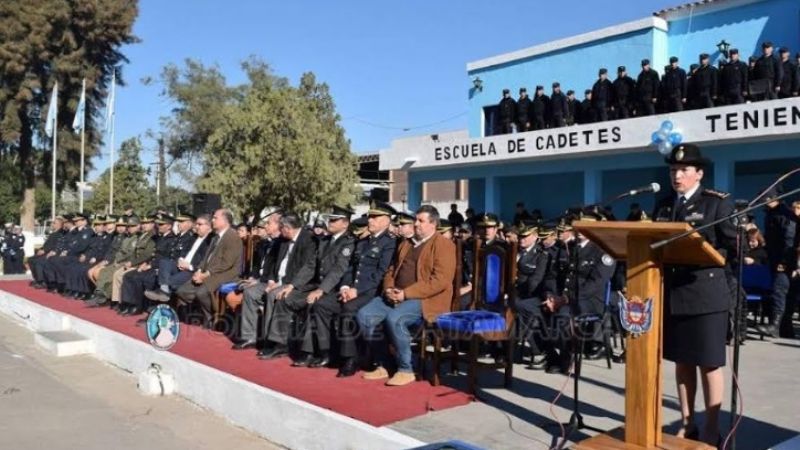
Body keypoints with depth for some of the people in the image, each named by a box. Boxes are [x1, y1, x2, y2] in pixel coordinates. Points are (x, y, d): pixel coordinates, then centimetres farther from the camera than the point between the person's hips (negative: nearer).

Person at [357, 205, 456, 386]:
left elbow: (440, 281, -15)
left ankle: (406, 370, -15)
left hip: (426, 299, -8)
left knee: (394, 318, -33)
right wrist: (389, 289, -1)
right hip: (396, 296, 8)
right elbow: (391, 271, 23)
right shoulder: (405, 244, 21)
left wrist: (406, 293, -19)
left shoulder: (443, 245, -5)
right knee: (364, 315, -12)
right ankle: (382, 365, -1)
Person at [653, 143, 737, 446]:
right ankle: (686, 424, 25)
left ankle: (711, 430, 16)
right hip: (672, 294, 5)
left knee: (709, 364, 3)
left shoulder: (719, 202, -2)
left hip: (706, 295, -5)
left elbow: (733, 247, -5)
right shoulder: (663, 205, 12)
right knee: (681, 361, 13)